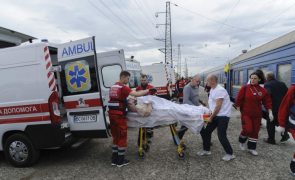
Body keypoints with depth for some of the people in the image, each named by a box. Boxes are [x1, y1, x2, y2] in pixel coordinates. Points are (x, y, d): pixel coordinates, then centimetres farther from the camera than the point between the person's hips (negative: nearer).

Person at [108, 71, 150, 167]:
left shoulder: (113, 87, 14)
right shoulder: (123, 87, -12)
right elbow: (136, 94, -23)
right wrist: (147, 91, -10)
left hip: (112, 113, 8)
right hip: (119, 114, -8)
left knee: (116, 136, 18)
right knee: (122, 137, 5)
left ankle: (114, 159, 26)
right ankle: (121, 161, 15)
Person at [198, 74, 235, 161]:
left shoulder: (219, 90, -21)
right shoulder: (212, 89, 10)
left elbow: (218, 106, -23)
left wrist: (211, 117, -15)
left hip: (223, 116, -9)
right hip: (216, 115, 10)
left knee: (221, 135, -7)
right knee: (207, 131, 10)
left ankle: (230, 154, 13)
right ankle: (206, 150, 25)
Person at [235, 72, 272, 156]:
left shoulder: (262, 90, 0)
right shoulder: (245, 88, -9)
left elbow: (267, 101, 6)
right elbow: (238, 100, -6)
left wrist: (270, 112, -1)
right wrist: (239, 111, -7)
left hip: (257, 114, 4)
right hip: (246, 113, -3)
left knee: (255, 131, 8)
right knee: (247, 129, -11)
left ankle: (252, 148, 24)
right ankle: (242, 141, 21)